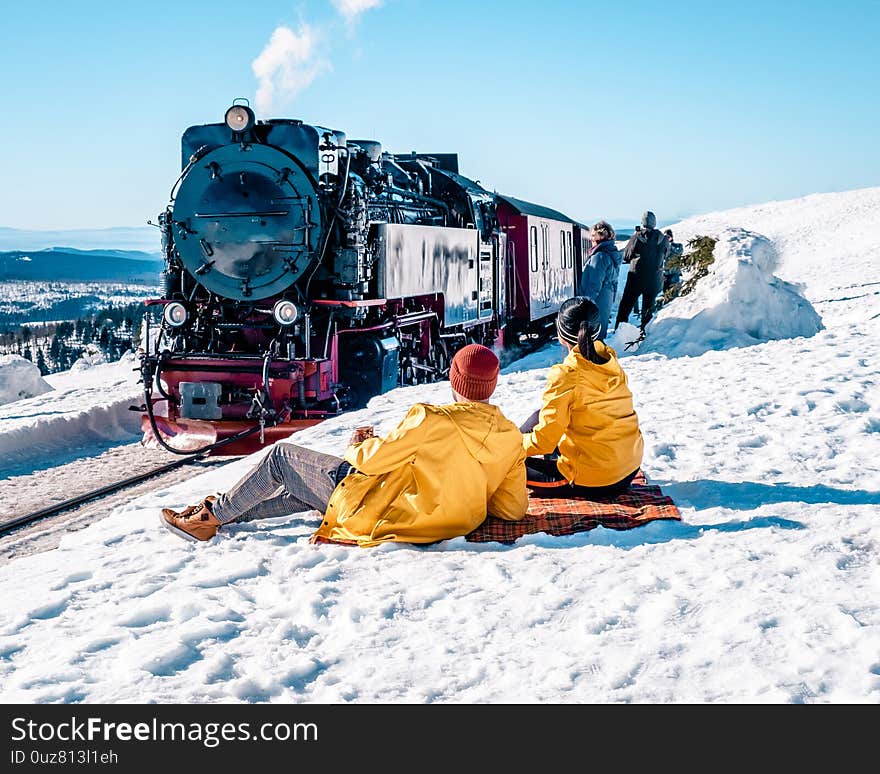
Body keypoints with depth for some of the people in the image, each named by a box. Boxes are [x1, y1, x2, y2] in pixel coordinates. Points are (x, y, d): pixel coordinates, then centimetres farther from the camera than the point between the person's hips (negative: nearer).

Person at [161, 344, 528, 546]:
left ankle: (211, 516, 22)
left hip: (380, 513, -8)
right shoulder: (511, 438, -7)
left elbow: (372, 459, -20)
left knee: (282, 456, 9)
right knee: (301, 492, 28)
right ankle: (221, 513, 39)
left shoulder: (434, 420, -24)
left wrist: (356, 447, 3)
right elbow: (514, 508, -3)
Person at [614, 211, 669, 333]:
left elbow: (626, 256, -3)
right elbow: (665, 256, 10)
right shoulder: (663, 239, -5)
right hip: (654, 280, 2)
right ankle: (644, 329, 21)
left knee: (625, 305, 6)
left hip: (636, 278, -2)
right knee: (648, 306, 18)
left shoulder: (637, 237, -13)